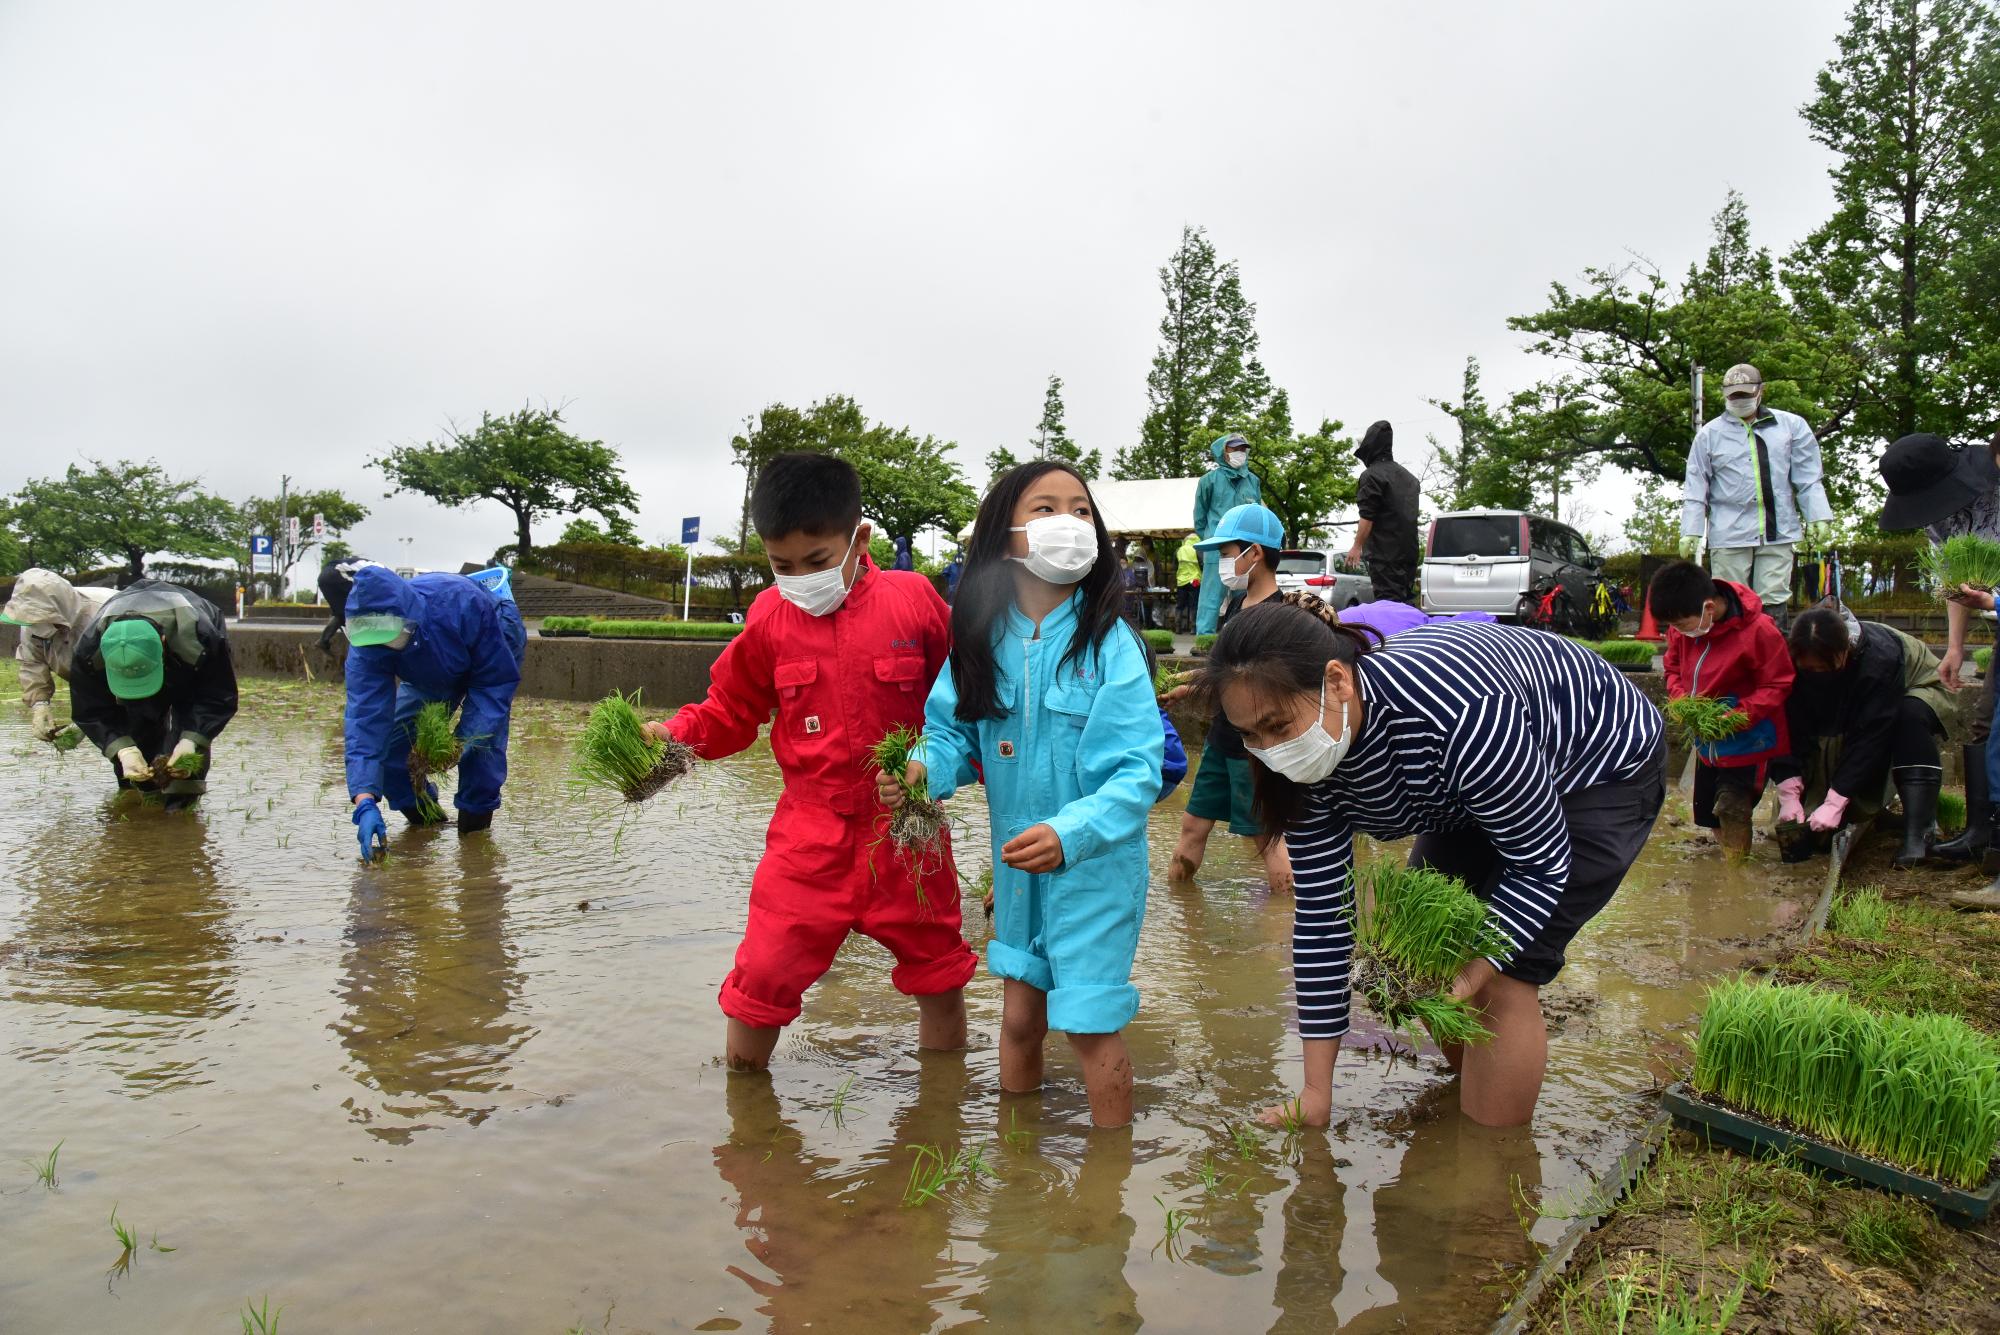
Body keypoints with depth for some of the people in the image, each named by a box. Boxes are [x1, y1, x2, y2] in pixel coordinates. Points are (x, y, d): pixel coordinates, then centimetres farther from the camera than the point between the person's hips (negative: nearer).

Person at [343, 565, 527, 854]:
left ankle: (476, 815, -9)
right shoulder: (365, 647, -34)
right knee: (392, 735, -10)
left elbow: (499, 677, -31)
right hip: (431, 675, 4)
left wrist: (461, 741, -38)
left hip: (496, 644, -4)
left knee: (481, 731, -28)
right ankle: (422, 812, 15)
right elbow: (364, 719, -38)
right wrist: (365, 803, -48)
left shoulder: (463, 603, -44)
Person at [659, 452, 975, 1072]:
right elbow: (731, 709, 7)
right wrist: (674, 734, -9)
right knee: (761, 976, -4)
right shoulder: (770, 616, -2)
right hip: (810, 830, 0)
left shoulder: (914, 600, -6)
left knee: (940, 978, 14)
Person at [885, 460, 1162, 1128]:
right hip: (1015, 858, 5)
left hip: (1096, 861, -4)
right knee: (1019, 1013, 20)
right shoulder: (983, 636, -5)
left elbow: (1137, 773, -23)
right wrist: (925, 769, -21)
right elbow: (953, 730, 1)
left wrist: (1070, 834, -37)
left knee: (1090, 1024, 4)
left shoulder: (1110, 644, -18)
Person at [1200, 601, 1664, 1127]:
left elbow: (1540, 864, -27)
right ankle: (1470, 1092, 28)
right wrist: (1316, 1093, -13)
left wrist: (1468, 978, -32)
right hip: (1478, 793, 7)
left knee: (1502, 978, -13)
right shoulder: (1304, 755, -21)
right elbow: (1321, 910, -16)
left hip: (1602, 769, -6)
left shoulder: (1459, 715, -43)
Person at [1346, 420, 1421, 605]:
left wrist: (1357, 546, -7)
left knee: (1388, 598, -10)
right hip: (1409, 551, 8)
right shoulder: (1408, 476, 16)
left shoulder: (1371, 475, -10)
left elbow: (1367, 518, -14)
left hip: (1384, 552, -8)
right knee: (1406, 597, 11)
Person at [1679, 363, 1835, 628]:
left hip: (1778, 533, 1)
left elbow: (1808, 479, 11)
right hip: (1729, 535, -1)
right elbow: (1695, 489, 5)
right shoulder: (1709, 434, 8)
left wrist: (1818, 517, 2)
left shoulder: (1792, 425, 12)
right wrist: (1690, 532, -2)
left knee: (1773, 602, 1)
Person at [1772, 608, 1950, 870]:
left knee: (1911, 714, -36)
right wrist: (1789, 795, -35)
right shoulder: (1802, 663, -27)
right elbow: (1792, 728, -26)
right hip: (1853, 708, 5)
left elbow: (1870, 734, -40)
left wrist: (1835, 802, -43)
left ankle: (1920, 830, -37)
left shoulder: (1880, 659, -39)